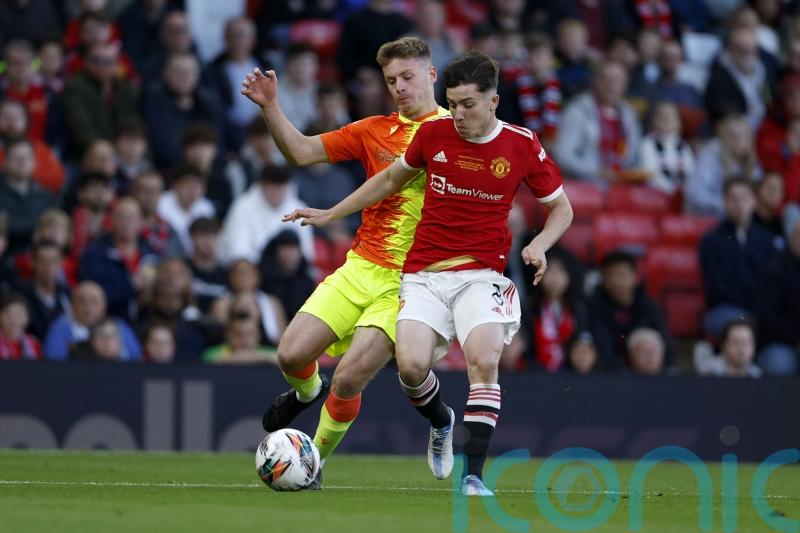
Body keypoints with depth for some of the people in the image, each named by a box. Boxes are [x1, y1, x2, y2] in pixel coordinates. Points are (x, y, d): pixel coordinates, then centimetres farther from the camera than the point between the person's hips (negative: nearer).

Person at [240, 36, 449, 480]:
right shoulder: (374, 131, 10)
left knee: (349, 378, -16)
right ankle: (306, 392, 31)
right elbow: (302, 152, 5)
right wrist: (270, 108, -8)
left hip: (406, 283, -4)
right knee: (291, 356, -6)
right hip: (359, 269, 4)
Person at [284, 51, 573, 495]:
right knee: (411, 364, -19)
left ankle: (473, 476, -18)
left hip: (482, 275, -1)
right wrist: (331, 214, 23)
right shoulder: (434, 133, 1)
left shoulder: (522, 145, -3)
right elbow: (391, 179, 19)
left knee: (483, 362, -25)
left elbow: (561, 208, 10)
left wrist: (539, 244, -10)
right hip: (424, 273, 1)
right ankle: (441, 422, 16)